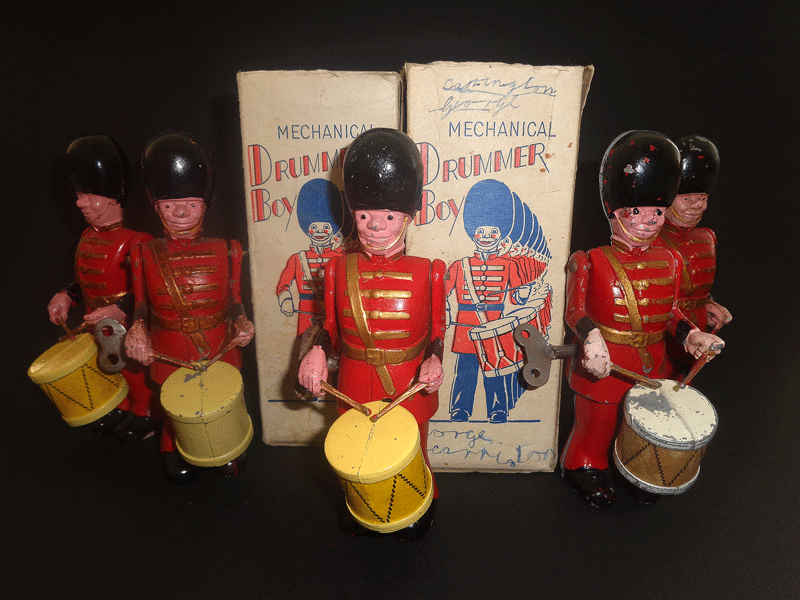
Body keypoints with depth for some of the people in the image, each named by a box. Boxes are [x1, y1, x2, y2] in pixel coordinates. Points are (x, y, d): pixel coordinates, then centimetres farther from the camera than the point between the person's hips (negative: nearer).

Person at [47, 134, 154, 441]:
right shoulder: (87, 237, 2)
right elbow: (86, 281, 15)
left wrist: (120, 310, -34)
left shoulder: (134, 243, -24)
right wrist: (66, 296, 0)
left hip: (131, 327, -8)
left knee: (135, 370, 11)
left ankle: (144, 416, 33)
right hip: (99, 328, 8)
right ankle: (122, 409, 46)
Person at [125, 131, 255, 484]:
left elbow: (234, 301, 3)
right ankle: (174, 451, 46)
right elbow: (142, 305, 4)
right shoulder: (146, 255, -3)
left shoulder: (225, 251, -3)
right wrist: (137, 327, -15)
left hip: (219, 354, 0)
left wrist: (240, 323, -17)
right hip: (169, 358, 0)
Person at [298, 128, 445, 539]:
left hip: (409, 390, -2)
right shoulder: (339, 269, -5)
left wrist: (434, 359, -22)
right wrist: (318, 350, -16)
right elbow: (333, 325, 4)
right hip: (355, 389, 2)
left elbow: (436, 329, -3)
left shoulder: (427, 272, -11)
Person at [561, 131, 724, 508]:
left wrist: (690, 335, -6)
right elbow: (576, 312, -15)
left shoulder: (669, 262, 4)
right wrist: (592, 338, -33)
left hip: (652, 368, 5)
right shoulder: (590, 263, -14)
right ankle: (585, 470, 40)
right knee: (597, 426, 13)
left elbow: (670, 311, 11)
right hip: (604, 368, -5)